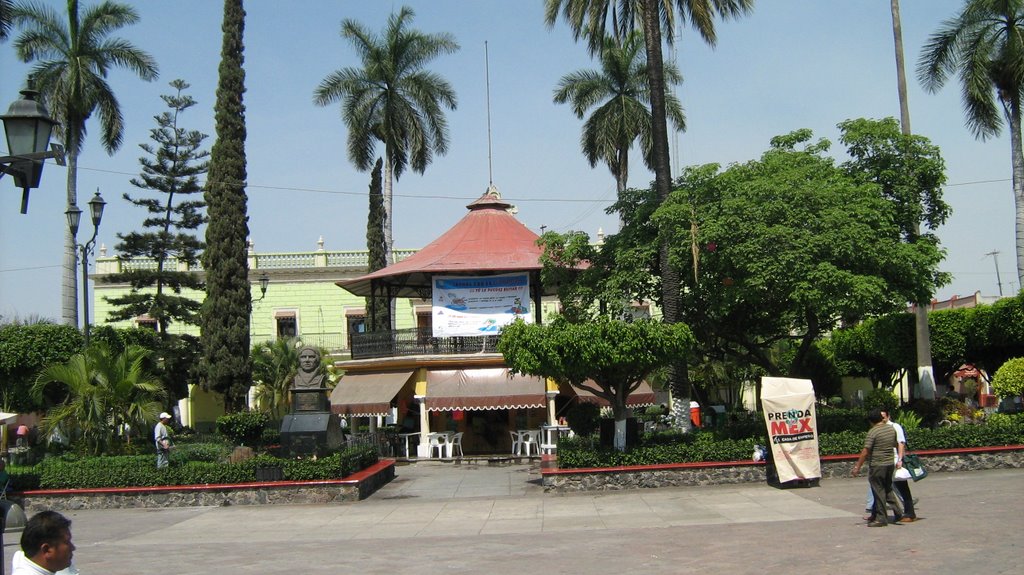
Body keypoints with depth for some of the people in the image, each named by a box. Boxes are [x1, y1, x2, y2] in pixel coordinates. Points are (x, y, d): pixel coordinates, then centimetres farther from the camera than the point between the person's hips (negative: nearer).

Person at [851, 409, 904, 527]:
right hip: (890, 464, 7)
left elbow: (865, 451, -17)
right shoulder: (892, 429, 6)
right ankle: (898, 511, 19)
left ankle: (881, 518, 6)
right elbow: (895, 445, 20)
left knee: (878, 491, 1)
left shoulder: (873, 432, -15)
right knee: (888, 489, 21)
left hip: (877, 465, -7)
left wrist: (857, 466, -13)